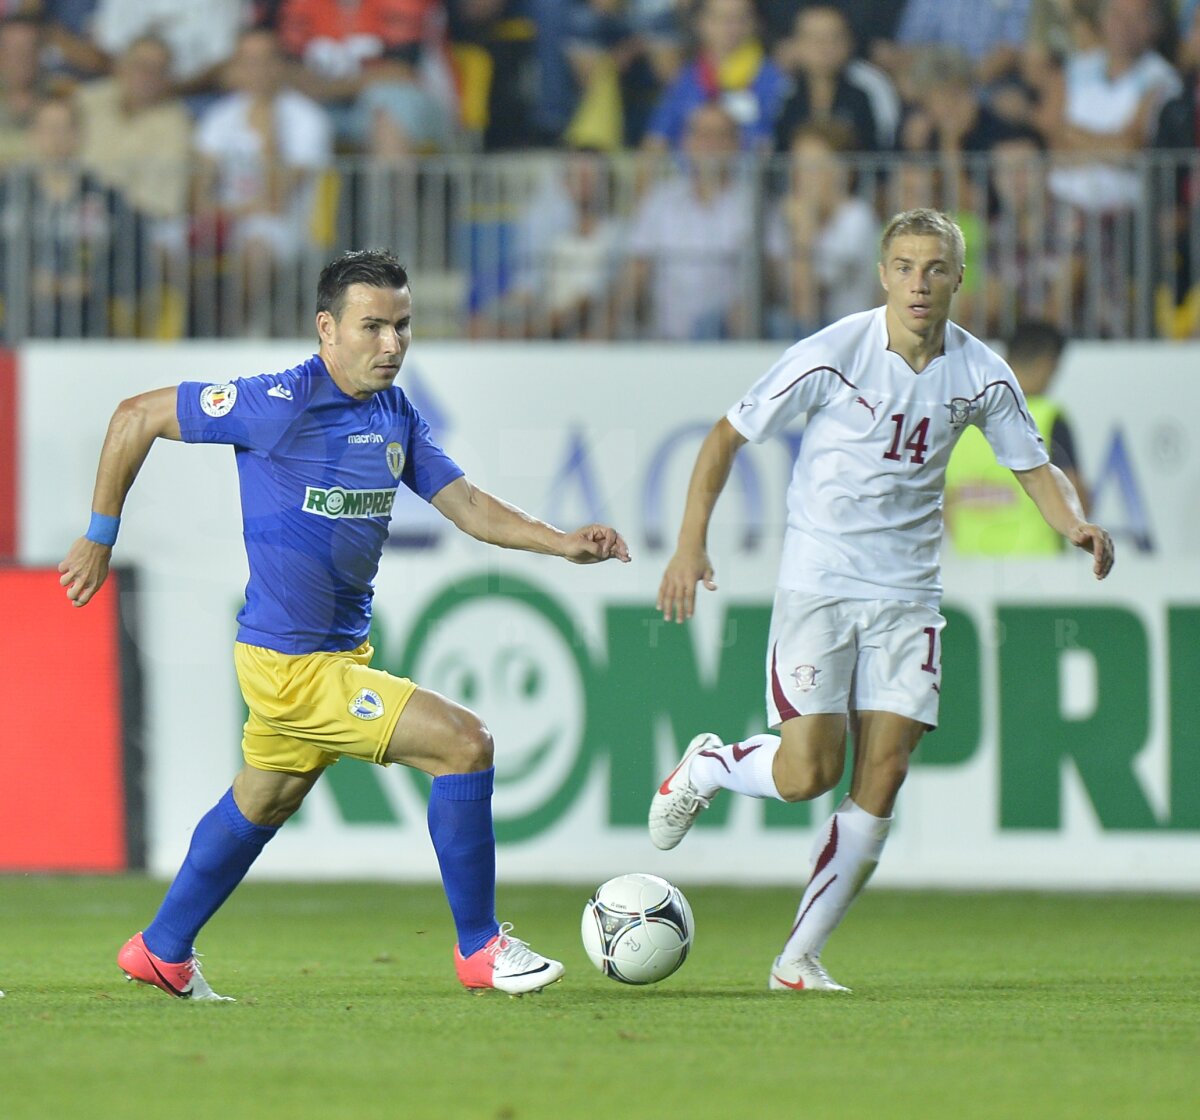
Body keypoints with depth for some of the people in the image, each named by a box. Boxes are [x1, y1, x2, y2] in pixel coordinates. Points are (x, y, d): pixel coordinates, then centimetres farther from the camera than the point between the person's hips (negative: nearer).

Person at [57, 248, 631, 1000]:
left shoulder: (396, 415, 4)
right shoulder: (282, 404, -20)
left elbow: (467, 505, 4)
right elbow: (138, 417, -13)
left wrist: (563, 543, -12)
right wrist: (100, 538, -7)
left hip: (341, 649, 9)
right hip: (293, 665, -9)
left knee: (262, 803, 24)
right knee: (464, 744, -14)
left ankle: (162, 952, 41)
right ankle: (480, 949, -2)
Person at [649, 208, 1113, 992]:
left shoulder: (982, 376, -1)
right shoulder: (832, 355, -12)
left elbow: (1034, 466, 13)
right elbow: (729, 436, -4)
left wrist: (1076, 524, -8)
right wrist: (693, 541, -12)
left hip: (908, 595, 3)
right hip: (818, 582, -3)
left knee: (881, 780, -5)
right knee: (809, 773, -12)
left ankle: (801, 958, 4)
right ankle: (706, 767, 22)